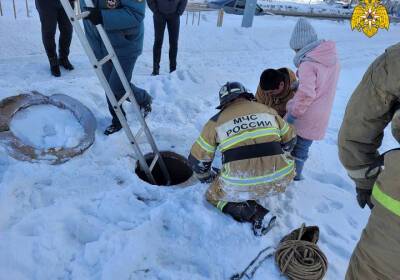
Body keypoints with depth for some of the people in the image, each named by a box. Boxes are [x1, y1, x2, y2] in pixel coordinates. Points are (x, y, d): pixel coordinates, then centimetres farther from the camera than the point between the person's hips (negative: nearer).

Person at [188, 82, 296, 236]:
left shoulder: (217, 121, 9)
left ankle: (258, 215, 4)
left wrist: (207, 177, 31)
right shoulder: (267, 110, 15)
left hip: (240, 184, -3)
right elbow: (289, 139, 24)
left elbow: (198, 158, 11)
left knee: (214, 196, 24)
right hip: (280, 179, 4)